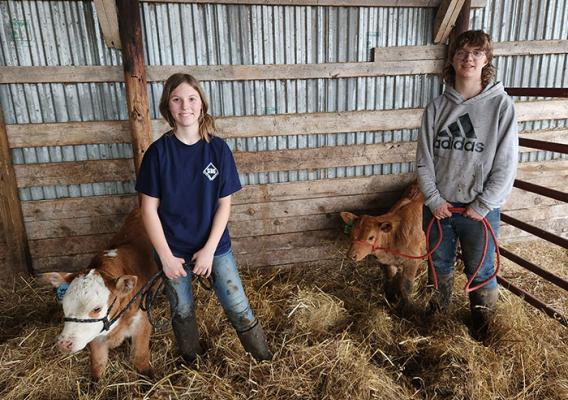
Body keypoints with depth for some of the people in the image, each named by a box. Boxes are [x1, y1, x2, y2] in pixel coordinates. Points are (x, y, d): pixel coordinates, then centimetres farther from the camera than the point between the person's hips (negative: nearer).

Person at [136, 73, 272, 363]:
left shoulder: (217, 148, -8)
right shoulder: (158, 152, -10)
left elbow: (224, 204, -6)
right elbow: (149, 209, -8)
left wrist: (209, 249, -11)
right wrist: (165, 256, -11)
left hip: (214, 245, 0)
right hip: (173, 249, 1)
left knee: (238, 308, 5)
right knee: (182, 312, 18)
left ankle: (266, 360, 30)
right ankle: (193, 365, 45)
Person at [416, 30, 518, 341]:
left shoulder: (501, 105, -8)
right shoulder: (437, 107, -1)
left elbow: (506, 164, -9)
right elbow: (424, 158, -1)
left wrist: (482, 205, -11)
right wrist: (433, 199, -7)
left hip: (480, 209, -2)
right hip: (438, 205, 3)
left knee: (480, 270, 13)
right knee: (440, 264, 21)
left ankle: (482, 320, 39)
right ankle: (439, 305, 48)